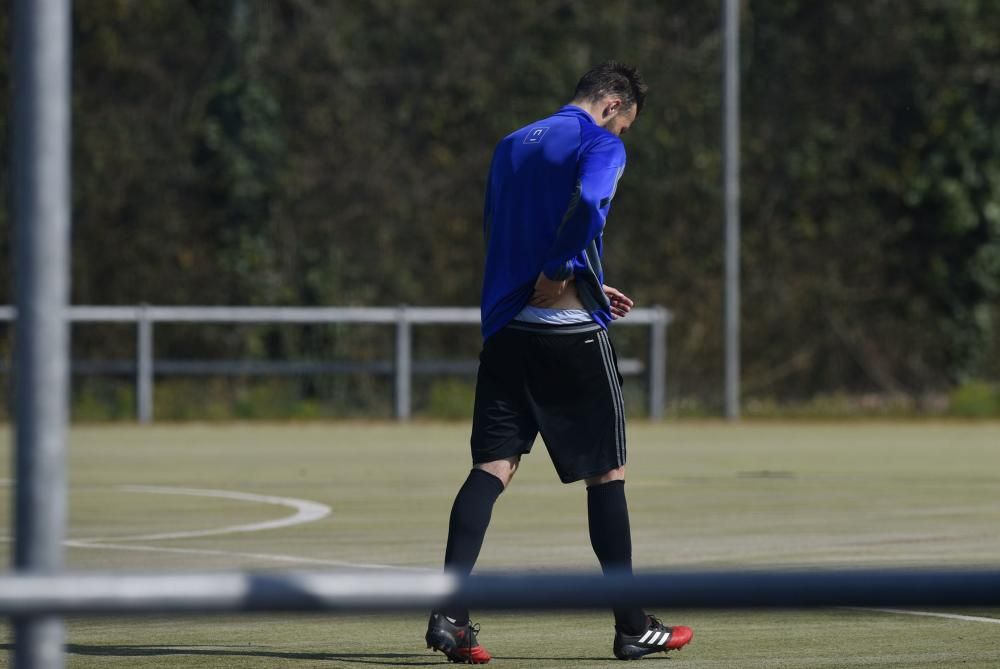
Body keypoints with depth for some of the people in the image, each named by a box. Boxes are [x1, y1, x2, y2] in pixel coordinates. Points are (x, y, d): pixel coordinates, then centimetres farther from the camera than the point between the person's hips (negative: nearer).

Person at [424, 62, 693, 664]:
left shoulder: (511, 146, 18)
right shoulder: (602, 144, -5)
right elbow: (588, 205, -26)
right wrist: (556, 275, -14)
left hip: (506, 328, 6)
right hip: (572, 332, -6)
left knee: (493, 466, 0)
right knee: (606, 472, 6)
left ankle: (449, 611, -17)